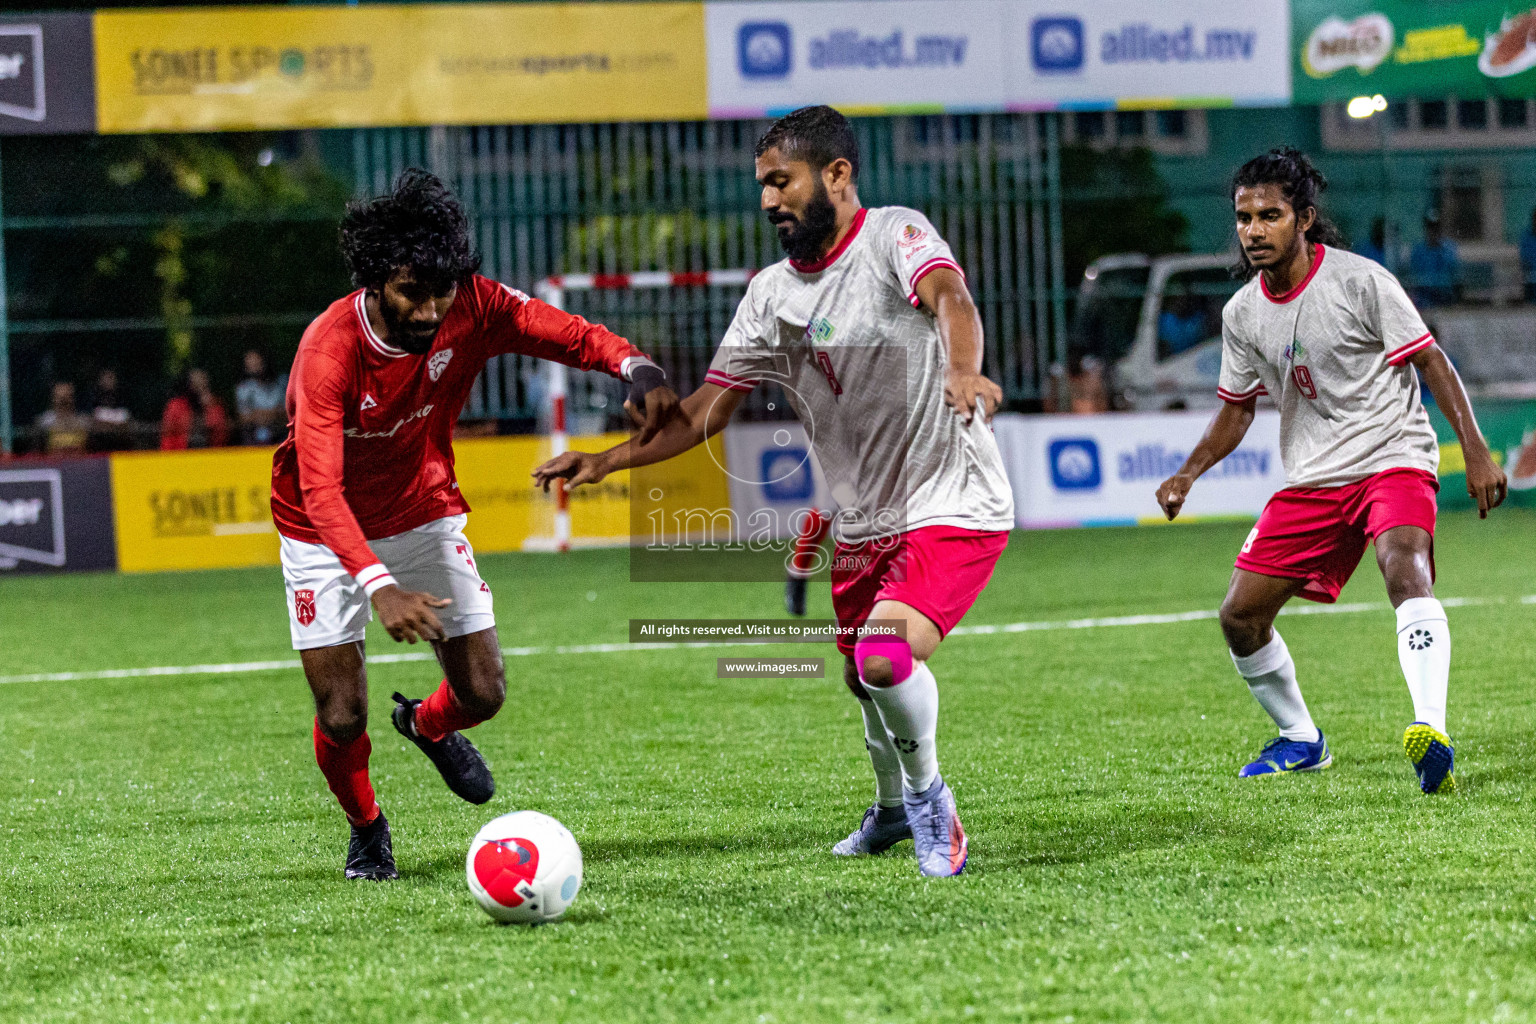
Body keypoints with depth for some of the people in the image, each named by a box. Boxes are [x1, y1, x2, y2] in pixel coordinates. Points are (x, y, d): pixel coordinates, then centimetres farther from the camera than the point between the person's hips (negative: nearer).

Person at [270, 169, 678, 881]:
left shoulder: (471, 310, -21)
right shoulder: (328, 352, -33)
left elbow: (563, 334, -13)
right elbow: (319, 489, -41)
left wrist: (634, 365, -37)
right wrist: (378, 587, -56)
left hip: (425, 514, 4)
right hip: (327, 531, -4)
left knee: (483, 694, -1)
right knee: (341, 717, -9)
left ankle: (427, 724, 38)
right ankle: (367, 830, 25)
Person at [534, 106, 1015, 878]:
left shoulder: (894, 236, -13)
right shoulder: (772, 295, 6)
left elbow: (950, 298, -34)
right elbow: (706, 410, 9)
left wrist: (962, 373, -56)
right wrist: (604, 461, -2)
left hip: (952, 505, -7)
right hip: (862, 523, 7)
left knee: (887, 655, -26)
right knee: (861, 679, 16)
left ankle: (927, 793, 1)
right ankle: (892, 809, 46)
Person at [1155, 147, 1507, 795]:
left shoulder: (1360, 281, -12)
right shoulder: (1242, 314, 4)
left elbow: (1431, 362, -9)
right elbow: (1237, 409, 17)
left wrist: (1475, 450, -17)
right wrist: (1188, 474, 2)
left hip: (1394, 458, -6)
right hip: (1312, 477, 6)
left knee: (1405, 568, -34)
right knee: (1240, 615, 0)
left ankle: (1432, 731, -49)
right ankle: (1300, 740, 23)